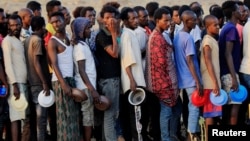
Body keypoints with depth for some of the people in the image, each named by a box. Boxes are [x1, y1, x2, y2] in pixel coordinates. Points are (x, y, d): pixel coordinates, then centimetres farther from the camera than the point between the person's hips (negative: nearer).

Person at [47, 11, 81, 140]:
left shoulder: (70, 39, 14)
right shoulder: (53, 42, -6)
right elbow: (54, 65, -13)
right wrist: (63, 84, -22)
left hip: (72, 79, 7)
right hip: (61, 81, -7)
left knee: (73, 114, 8)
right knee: (64, 115, -5)